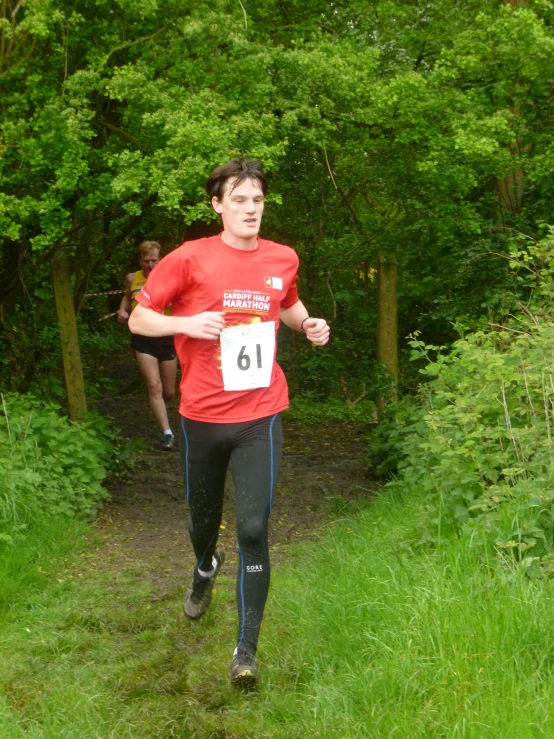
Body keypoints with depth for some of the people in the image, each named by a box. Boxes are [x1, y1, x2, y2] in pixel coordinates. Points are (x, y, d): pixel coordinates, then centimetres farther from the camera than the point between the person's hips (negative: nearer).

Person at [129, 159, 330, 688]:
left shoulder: (282, 260, 3)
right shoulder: (191, 258, -7)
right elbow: (138, 319, -1)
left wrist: (308, 324, 3)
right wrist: (187, 323, -19)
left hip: (259, 416, 0)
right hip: (202, 415, 0)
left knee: (253, 530, -9)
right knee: (203, 516, 19)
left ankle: (247, 650, 0)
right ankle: (205, 567, 56)